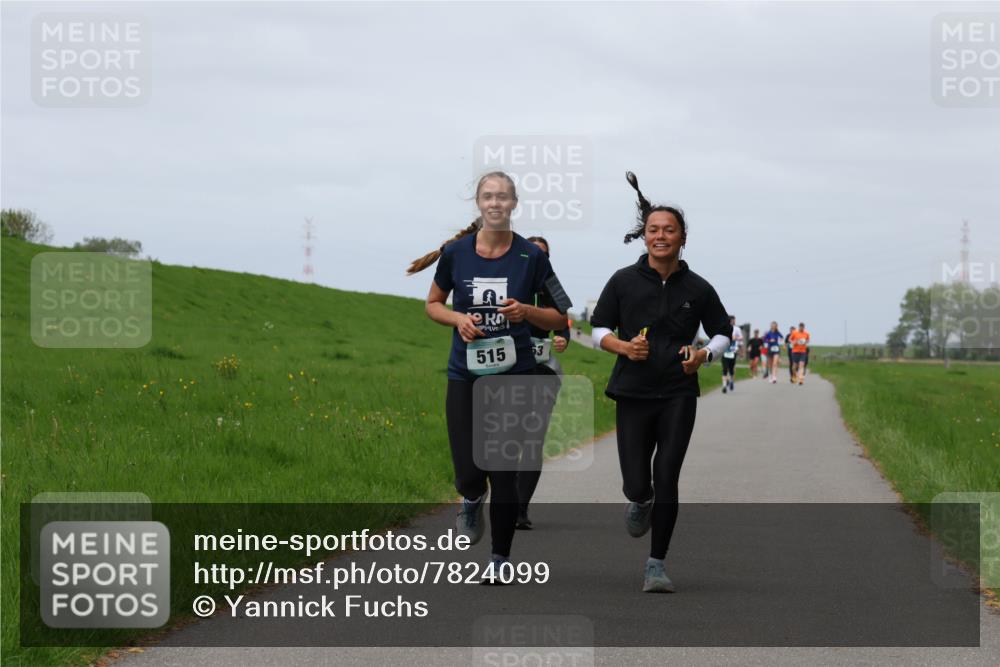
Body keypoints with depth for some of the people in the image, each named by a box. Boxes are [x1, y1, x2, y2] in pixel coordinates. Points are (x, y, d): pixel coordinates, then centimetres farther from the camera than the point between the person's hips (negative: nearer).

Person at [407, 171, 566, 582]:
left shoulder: (531, 257, -3)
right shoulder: (455, 252, -1)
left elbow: (560, 319, 4)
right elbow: (433, 305, 12)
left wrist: (525, 311, -15)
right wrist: (458, 318, -9)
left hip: (514, 376, -1)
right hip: (465, 375, 1)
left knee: (504, 474, -1)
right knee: (469, 473, -5)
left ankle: (501, 558, 18)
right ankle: (472, 500, 33)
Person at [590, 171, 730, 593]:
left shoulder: (697, 288, 3)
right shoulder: (623, 282, 1)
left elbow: (722, 332, 15)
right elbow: (599, 329, 10)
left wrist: (705, 354, -6)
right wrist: (623, 346, -11)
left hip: (678, 396, 0)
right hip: (632, 395, 0)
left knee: (666, 480, -7)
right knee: (636, 484, -4)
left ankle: (657, 565, 4)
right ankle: (640, 503, 35)